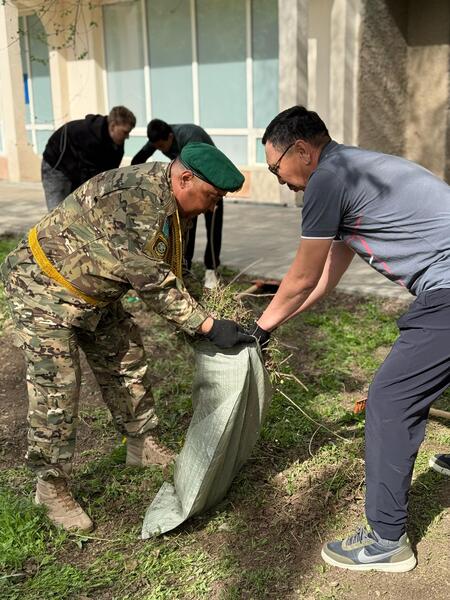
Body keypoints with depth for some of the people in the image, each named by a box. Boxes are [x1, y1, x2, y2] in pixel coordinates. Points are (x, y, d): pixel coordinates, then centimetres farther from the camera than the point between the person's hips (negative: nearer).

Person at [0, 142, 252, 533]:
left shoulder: (168, 204, 0)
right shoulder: (136, 194, -32)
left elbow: (168, 274, 7)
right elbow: (150, 280, -32)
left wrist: (196, 320, 0)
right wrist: (207, 326, -29)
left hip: (95, 295, 10)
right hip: (45, 289, -9)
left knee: (128, 366, 14)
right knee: (56, 391, -5)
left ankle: (142, 446, 32)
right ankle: (51, 485, 11)